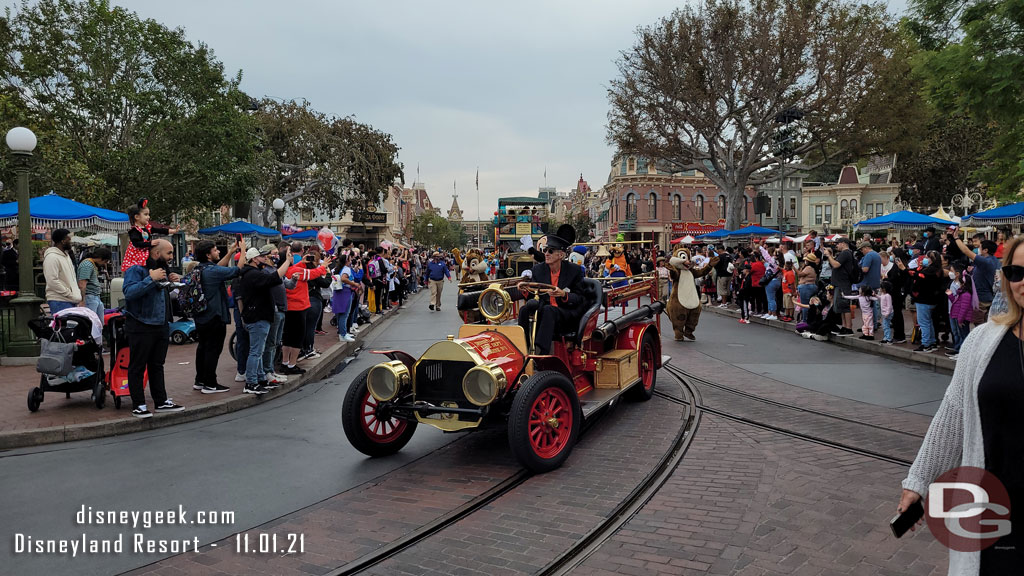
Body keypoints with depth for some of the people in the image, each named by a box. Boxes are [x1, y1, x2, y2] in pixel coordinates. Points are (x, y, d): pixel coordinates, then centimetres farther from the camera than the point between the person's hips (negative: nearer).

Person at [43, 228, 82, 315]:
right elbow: (53, 281, -19)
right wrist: (71, 295, -16)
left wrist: (78, 293, 11)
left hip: (72, 301, 9)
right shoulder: (52, 257, -12)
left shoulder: (66, 255, 19)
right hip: (60, 301, -9)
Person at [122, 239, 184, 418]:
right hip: (141, 327, -8)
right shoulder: (136, 270, -12)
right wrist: (151, 279, -30)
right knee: (138, 367, 2)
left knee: (157, 366, 15)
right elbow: (129, 292, -27)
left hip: (161, 326, 8)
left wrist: (172, 282, 7)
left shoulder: (162, 269, 15)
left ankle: (161, 401, 22)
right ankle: (138, 405, 8)